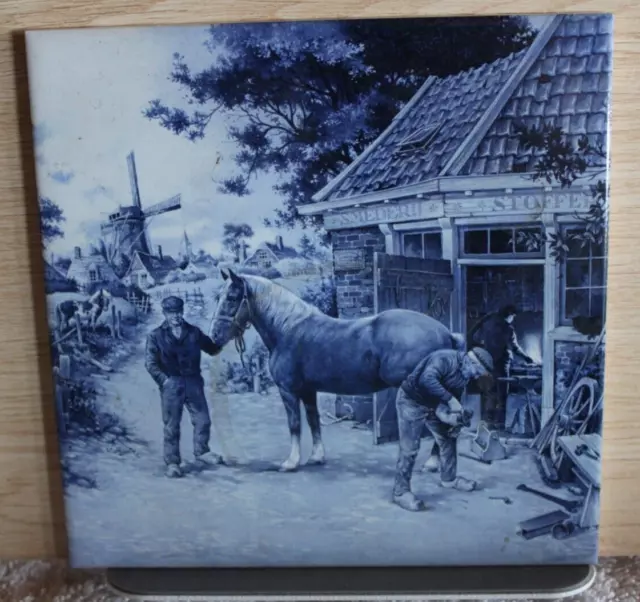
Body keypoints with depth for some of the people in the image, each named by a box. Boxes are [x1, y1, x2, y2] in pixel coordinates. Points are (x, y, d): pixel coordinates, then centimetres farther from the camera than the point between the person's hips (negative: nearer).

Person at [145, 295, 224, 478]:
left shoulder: (194, 332, 9)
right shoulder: (156, 336, 1)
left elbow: (213, 349, 14)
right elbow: (150, 362, -3)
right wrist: (163, 379, -12)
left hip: (193, 382, 3)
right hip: (171, 384, -3)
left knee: (203, 420, 3)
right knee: (171, 426, 3)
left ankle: (202, 453, 20)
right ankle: (172, 463, 12)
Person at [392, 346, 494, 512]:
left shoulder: (464, 374, 2)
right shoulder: (445, 359, -27)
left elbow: (455, 397, 8)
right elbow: (427, 380, -44)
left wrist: (457, 416, -11)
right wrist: (450, 400, -40)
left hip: (431, 404, 9)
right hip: (411, 401, -9)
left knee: (448, 437, 15)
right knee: (410, 448, -9)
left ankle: (449, 478, 34)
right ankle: (401, 491, 2)